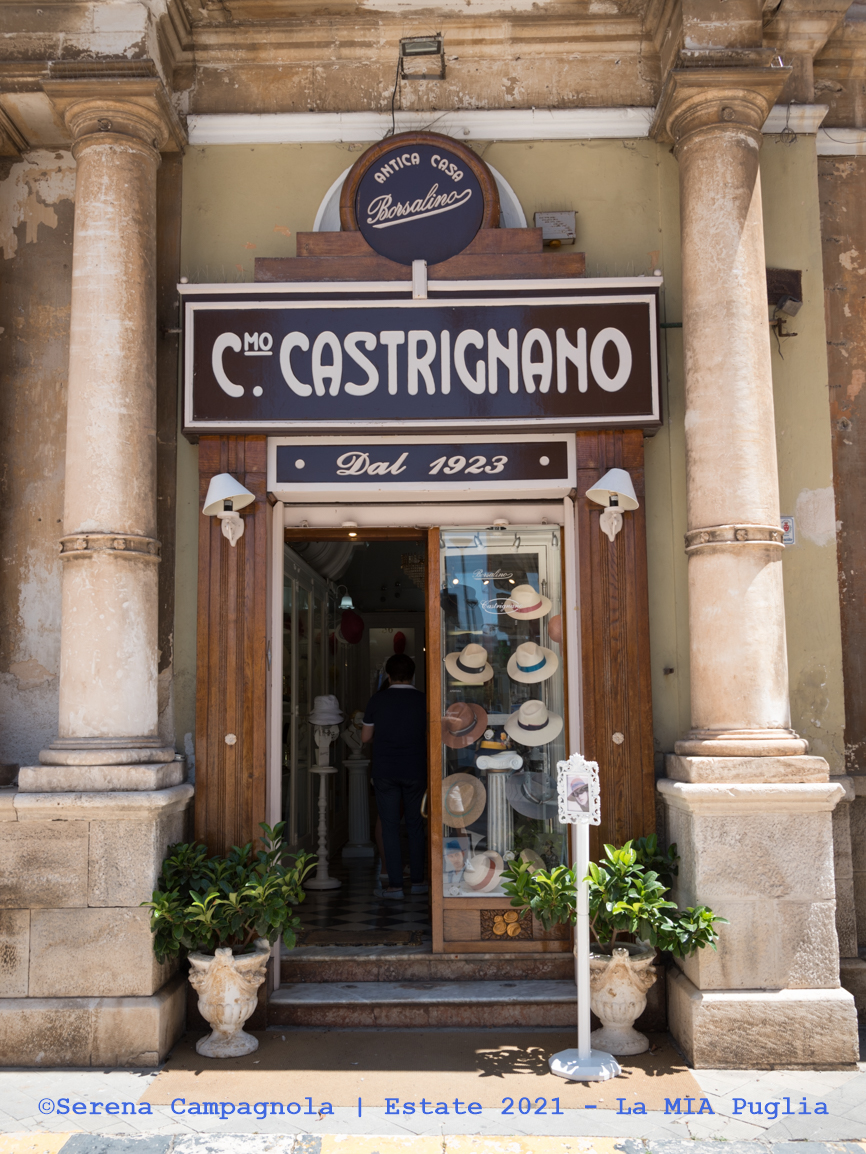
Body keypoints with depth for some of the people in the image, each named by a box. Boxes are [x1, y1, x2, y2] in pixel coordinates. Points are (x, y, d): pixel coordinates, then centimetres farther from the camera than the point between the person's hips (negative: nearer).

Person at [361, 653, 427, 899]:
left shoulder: (377, 700, -1)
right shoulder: (423, 700, -3)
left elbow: (366, 737, 6)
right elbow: (430, 737, 3)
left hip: (384, 772, 0)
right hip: (415, 771, 1)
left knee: (390, 826, 3)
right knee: (415, 825, 11)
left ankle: (395, 884, 2)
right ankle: (417, 880, 15)